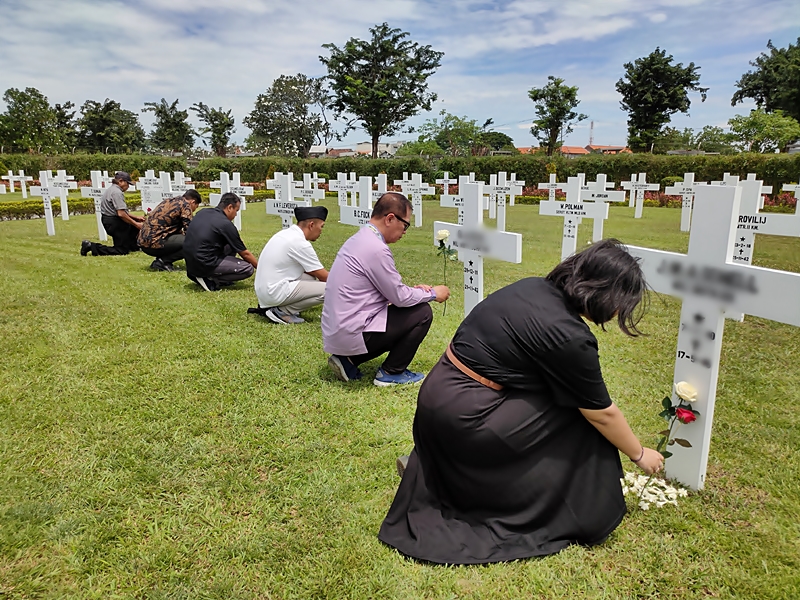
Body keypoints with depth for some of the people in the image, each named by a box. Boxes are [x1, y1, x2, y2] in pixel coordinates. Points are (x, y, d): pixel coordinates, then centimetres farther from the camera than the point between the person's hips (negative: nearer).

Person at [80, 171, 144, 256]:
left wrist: (136, 217, 16)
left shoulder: (111, 189, 16)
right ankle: (92, 246, -10)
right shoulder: (117, 192, -17)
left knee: (138, 222, 24)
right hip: (114, 223, -11)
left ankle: (132, 246, 24)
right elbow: (121, 214, -25)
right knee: (121, 251, -4)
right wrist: (136, 224, -17)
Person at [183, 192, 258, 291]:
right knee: (248, 269, -6)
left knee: (231, 245, 21)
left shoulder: (202, 212, 9)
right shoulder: (226, 224, -11)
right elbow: (245, 254, -3)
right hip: (204, 265, -9)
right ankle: (210, 281, -8)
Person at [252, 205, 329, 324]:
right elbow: (323, 276, -7)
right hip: (275, 293, -10)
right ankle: (282, 311, -8)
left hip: (263, 290, 10)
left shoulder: (286, 234, 10)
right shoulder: (300, 243, -16)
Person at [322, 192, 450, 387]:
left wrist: (413, 290, 11)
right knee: (422, 313, -3)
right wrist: (433, 293, 2)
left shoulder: (360, 239, 9)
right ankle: (391, 373, 8)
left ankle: (348, 360, 17)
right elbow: (400, 297, -13)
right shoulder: (376, 249, -21)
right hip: (351, 333, -10)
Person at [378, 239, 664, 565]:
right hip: (464, 417, -8)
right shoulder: (569, 338, -21)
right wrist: (640, 454, 11)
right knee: (585, 419, 0)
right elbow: (603, 415, -7)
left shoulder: (534, 287, 2)